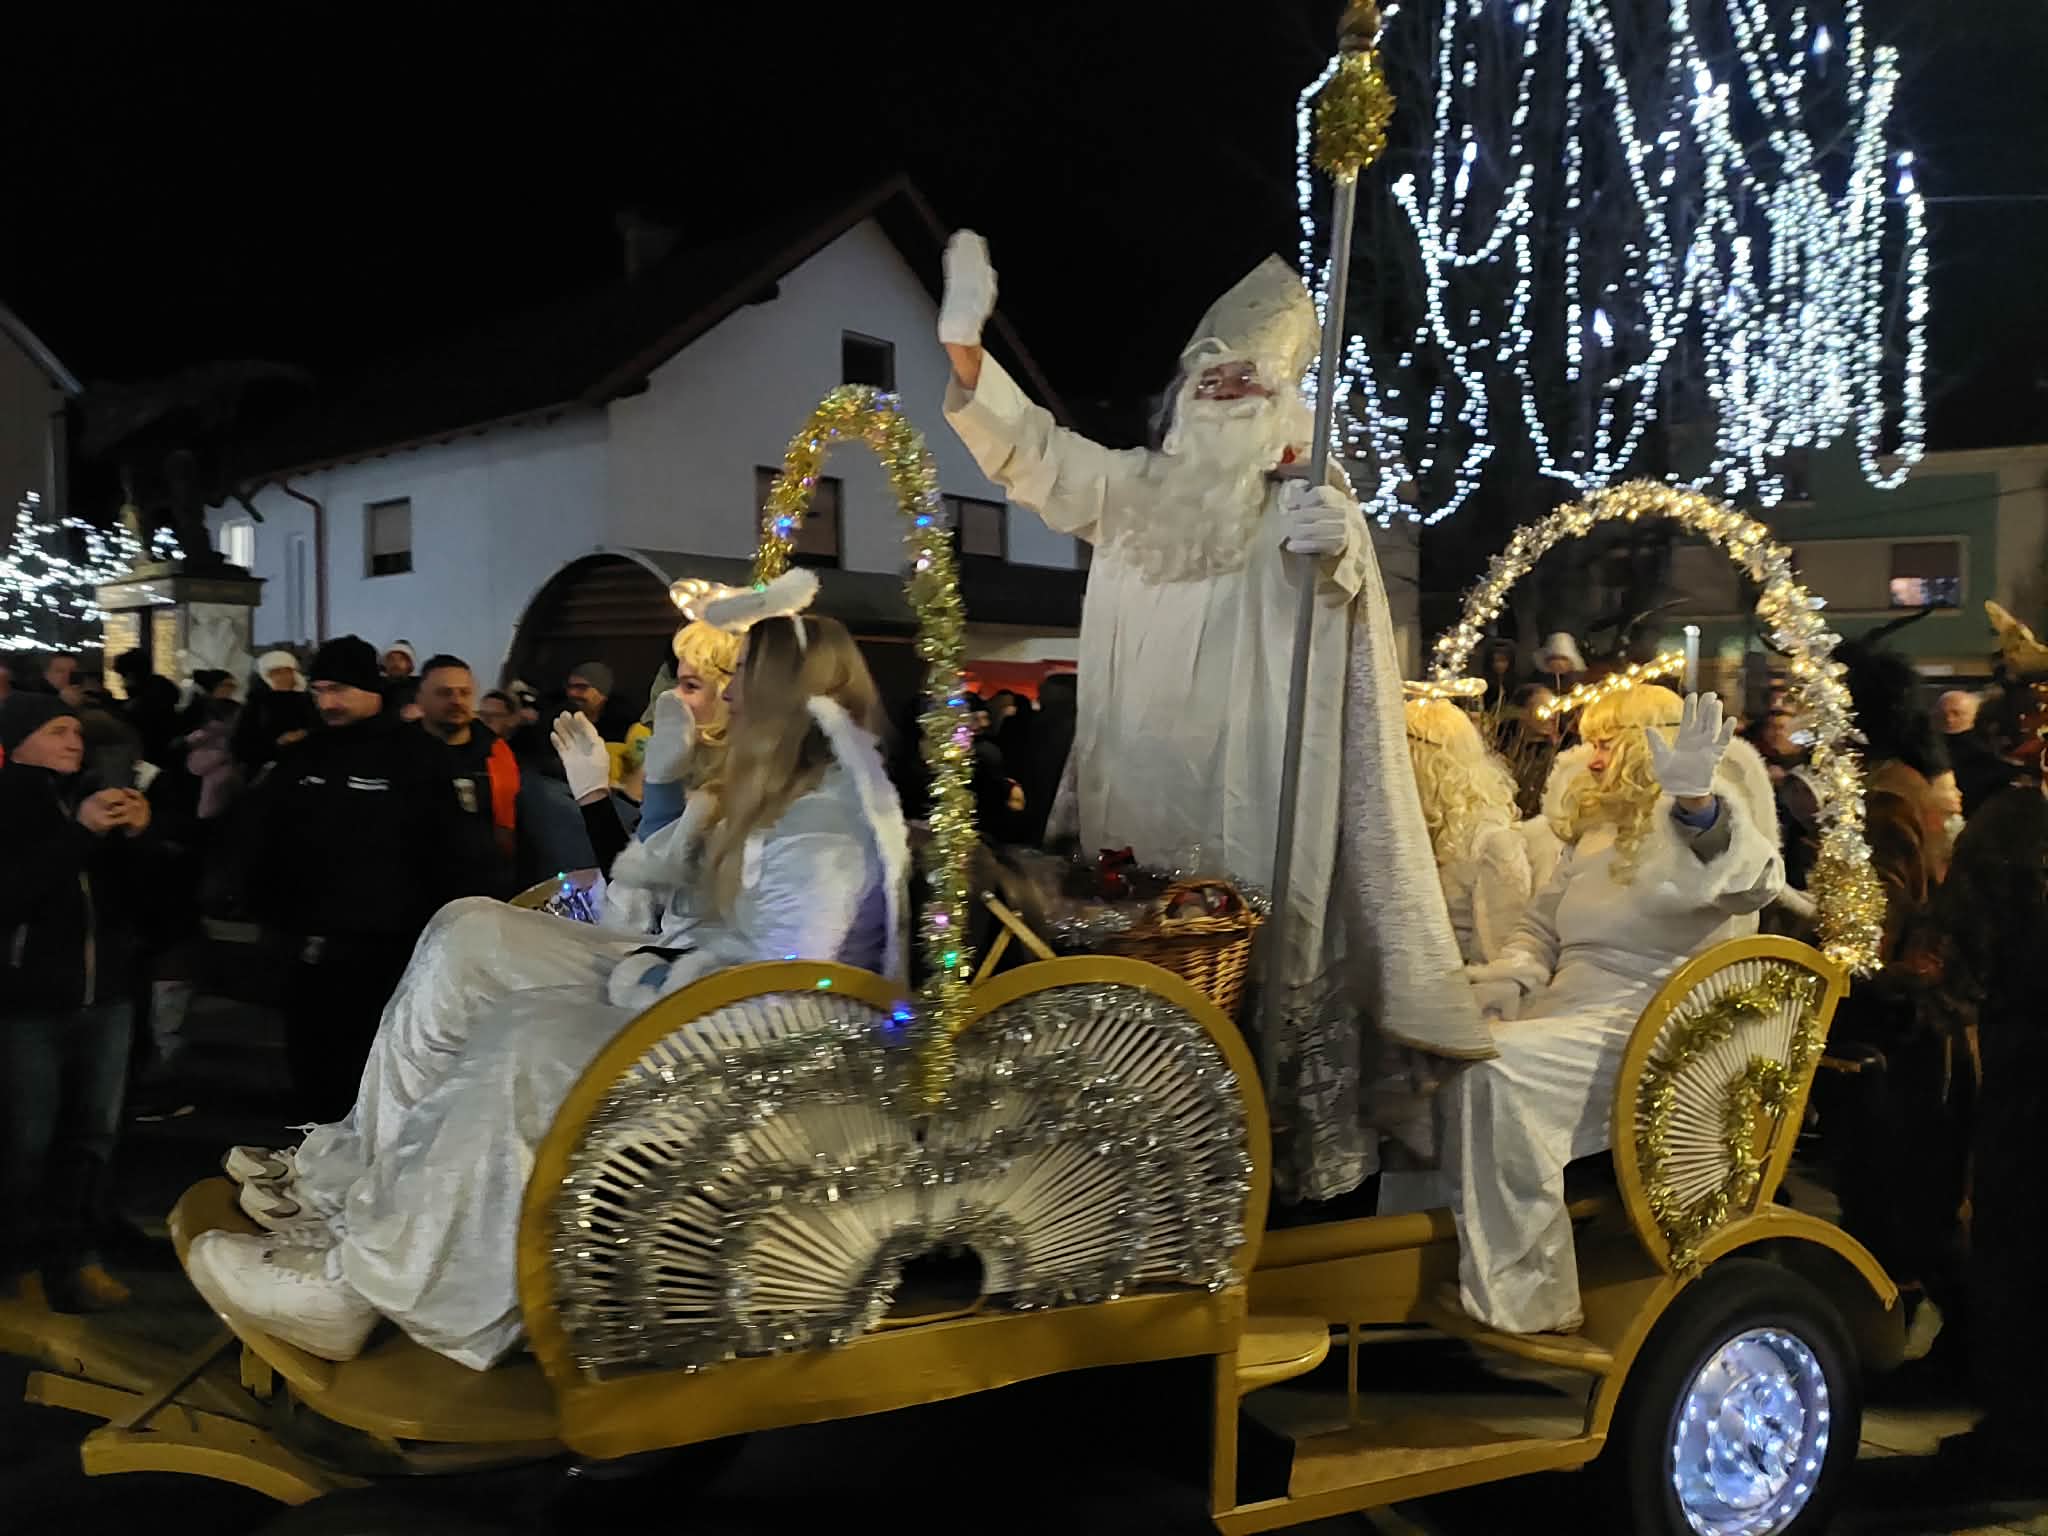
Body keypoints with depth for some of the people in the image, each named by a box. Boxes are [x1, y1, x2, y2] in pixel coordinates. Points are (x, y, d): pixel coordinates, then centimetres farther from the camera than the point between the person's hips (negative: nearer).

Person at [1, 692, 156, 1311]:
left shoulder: (98, 802, 10)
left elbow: (135, 895, 9)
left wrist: (138, 840, -10)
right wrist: (79, 831, -25)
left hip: (105, 995, 5)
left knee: (93, 1134, 8)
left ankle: (74, 1254, 18)